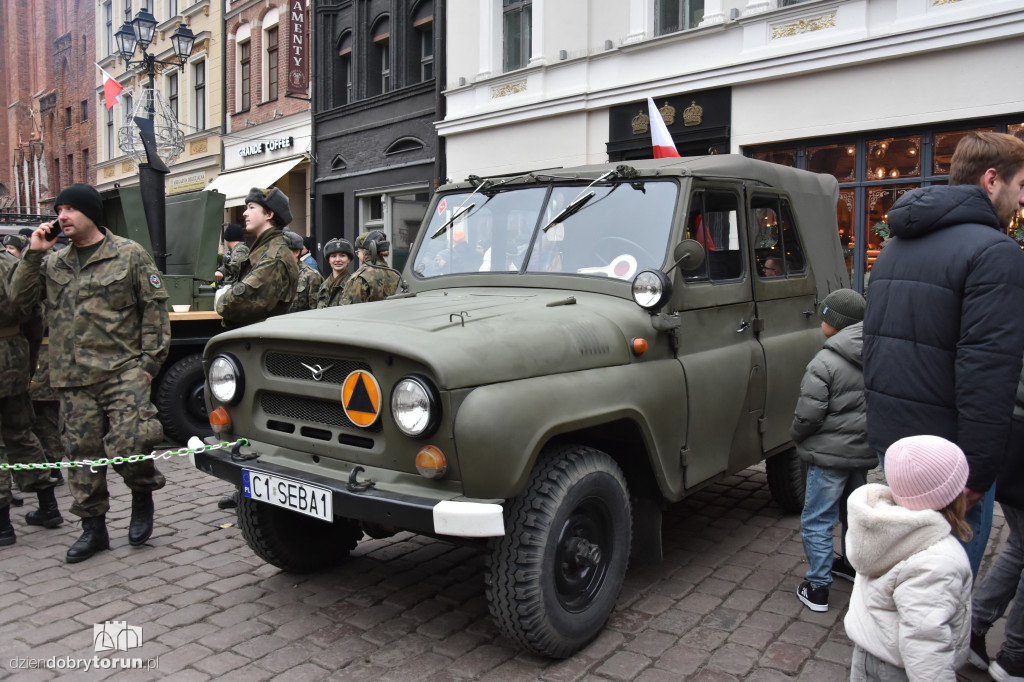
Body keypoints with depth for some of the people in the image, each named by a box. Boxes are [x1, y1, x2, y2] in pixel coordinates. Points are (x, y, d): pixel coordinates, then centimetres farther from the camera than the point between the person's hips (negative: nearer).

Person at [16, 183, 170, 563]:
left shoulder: (130, 255, 0)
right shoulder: (55, 264, 16)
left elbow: (154, 308, -2)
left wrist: (150, 361, -7)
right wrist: (33, 254, 2)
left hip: (123, 374, -5)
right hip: (73, 381, 5)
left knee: (127, 448, -16)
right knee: (83, 455, 9)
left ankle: (142, 494, 15)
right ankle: (93, 527, 22)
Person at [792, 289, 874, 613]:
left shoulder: (825, 363, -21)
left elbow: (808, 415, -20)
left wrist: (796, 435, 0)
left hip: (830, 454, -7)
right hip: (865, 449, 8)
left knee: (817, 521, 2)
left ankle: (818, 588, 6)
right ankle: (852, 564, 42)